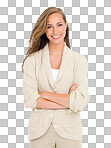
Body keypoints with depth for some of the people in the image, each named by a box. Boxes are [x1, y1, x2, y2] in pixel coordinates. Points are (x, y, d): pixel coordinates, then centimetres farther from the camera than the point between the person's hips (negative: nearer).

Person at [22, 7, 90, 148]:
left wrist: (45, 94, -10)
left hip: (69, 131, 0)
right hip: (40, 130, 0)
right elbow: (29, 99, -11)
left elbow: (80, 102, -12)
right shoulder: (32, 60, 0)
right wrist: (68, 102, -13)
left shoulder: (78, 60, -2)